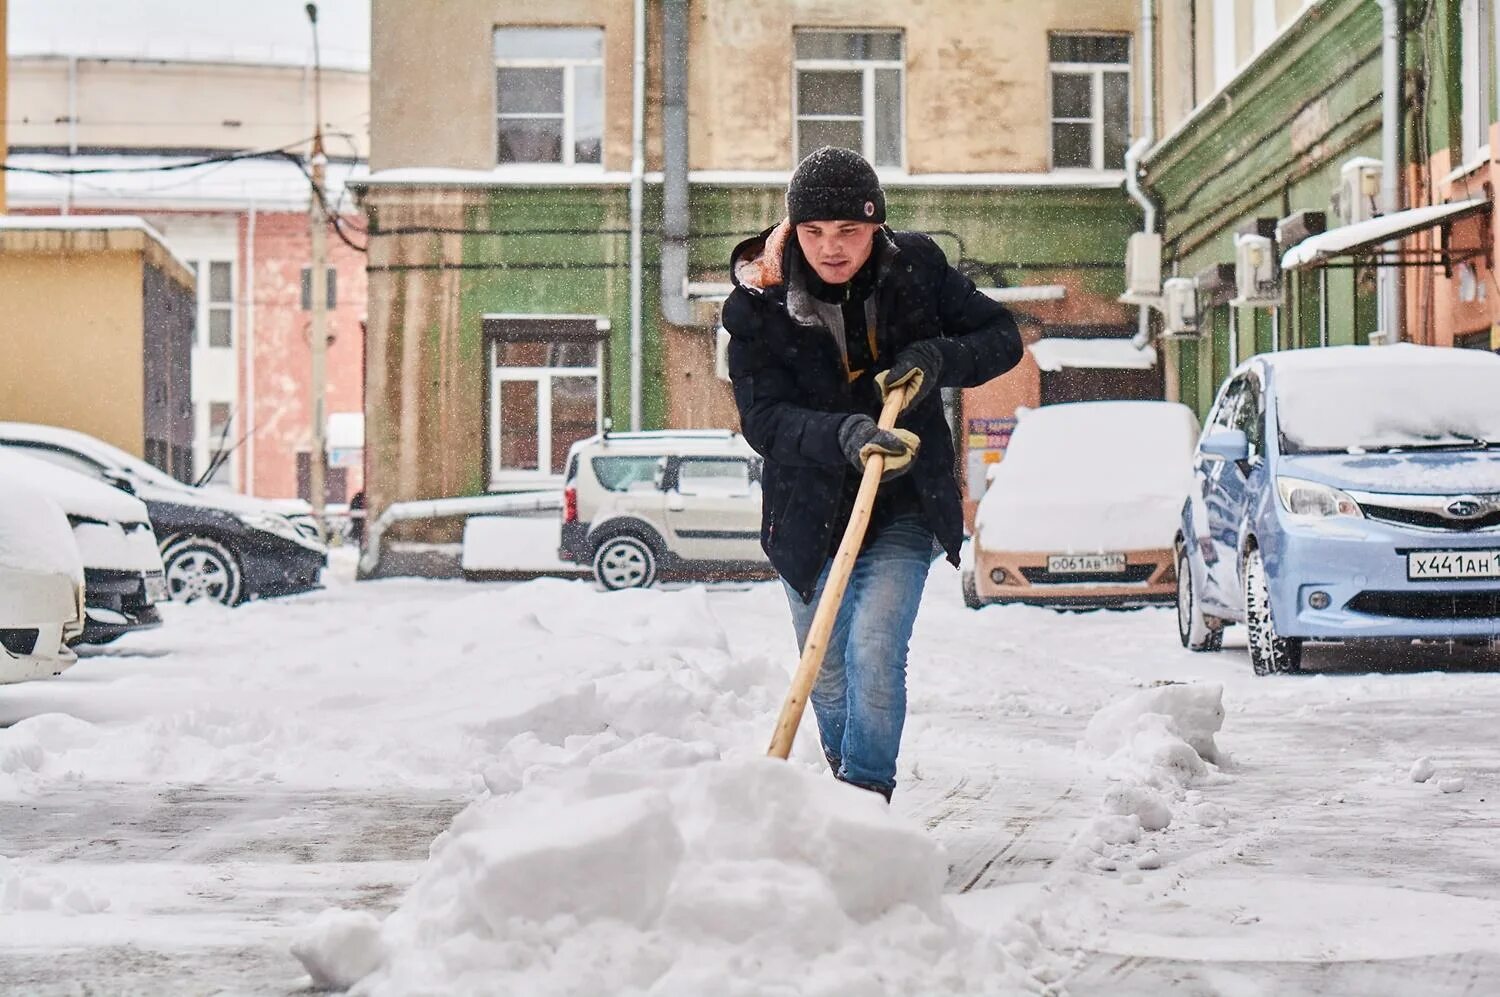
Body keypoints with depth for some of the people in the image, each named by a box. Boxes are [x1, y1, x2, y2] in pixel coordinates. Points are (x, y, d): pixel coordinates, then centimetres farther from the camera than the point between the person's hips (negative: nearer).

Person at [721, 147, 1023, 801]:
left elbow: (1002, 337, 0)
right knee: (827, 678, 12)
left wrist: (939, 359, -21)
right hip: (809, 513, 1)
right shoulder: (759, 303, -14)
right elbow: (761, 418, -22)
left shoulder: (916, 268, -8)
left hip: (905, 508, -1)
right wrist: (844, 435, -41)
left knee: (874, 651, -21)